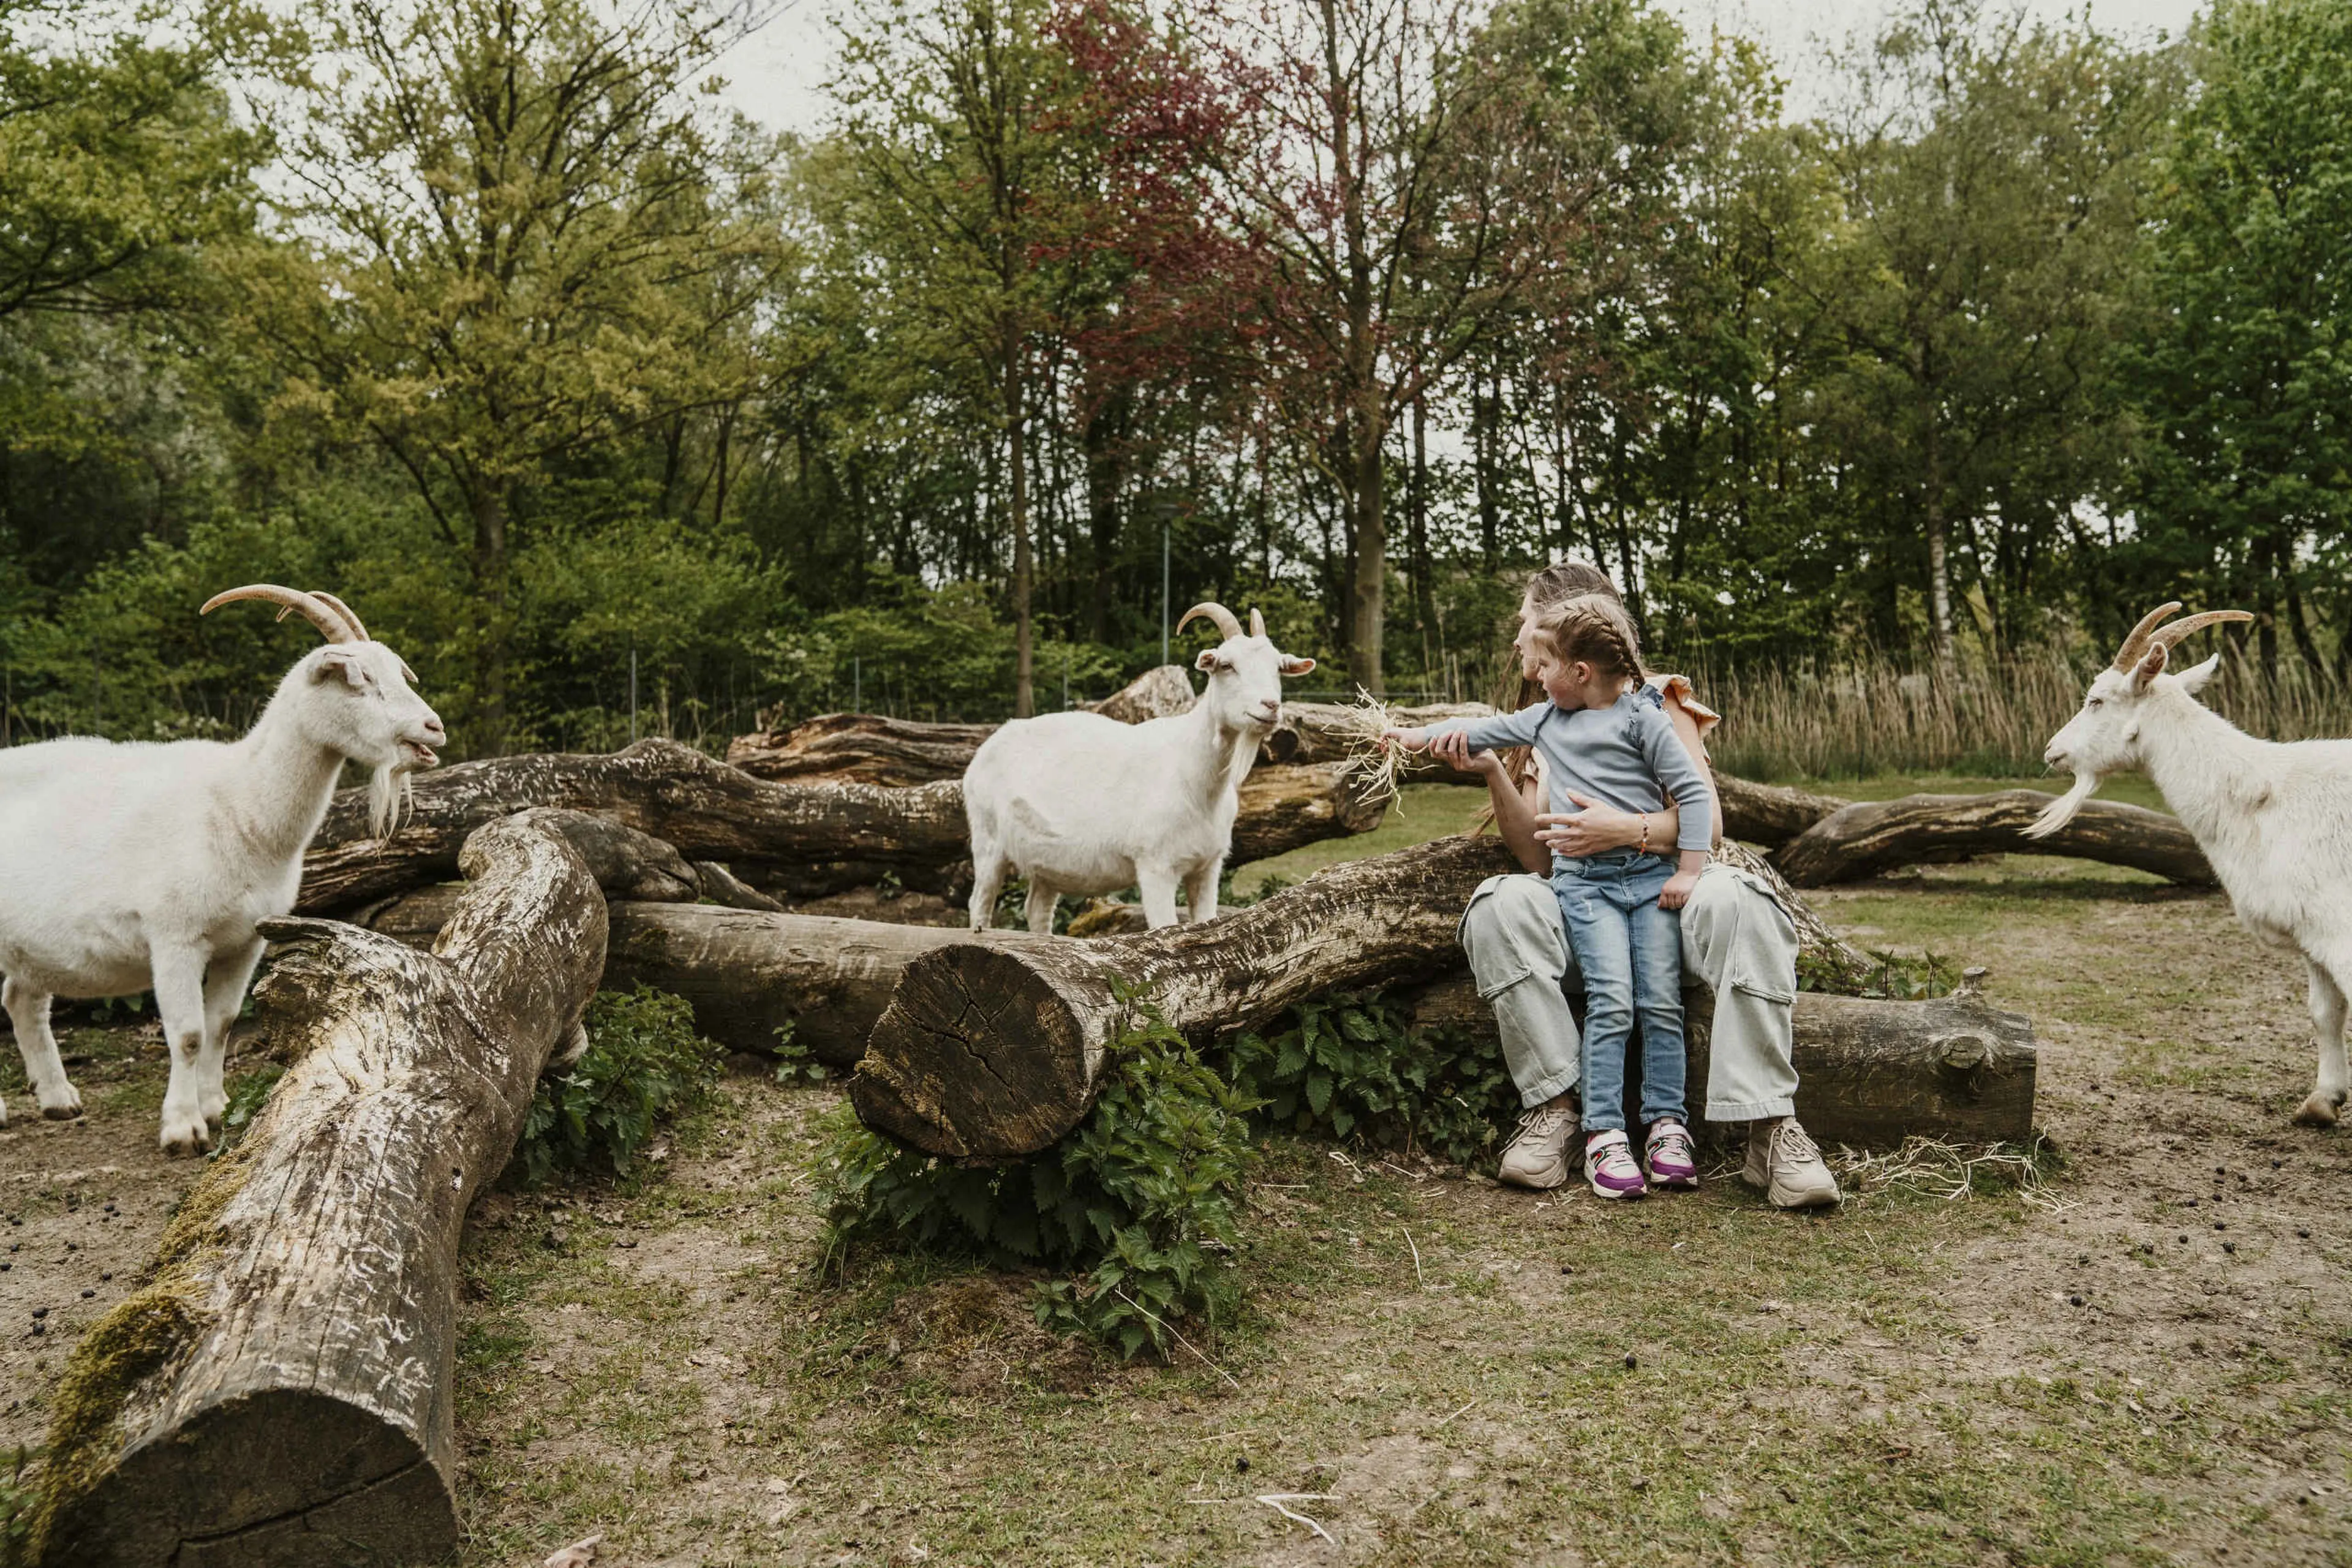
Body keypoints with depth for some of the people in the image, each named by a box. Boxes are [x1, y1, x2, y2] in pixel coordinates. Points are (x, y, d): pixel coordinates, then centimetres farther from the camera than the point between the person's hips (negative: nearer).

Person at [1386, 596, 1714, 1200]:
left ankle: (1666, 1126, 3)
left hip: (1652, 872, -1)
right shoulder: (1545, 720, 16)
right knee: (1611, 1004, -13)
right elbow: (1489, 729, 31)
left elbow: (1694, 792, -2)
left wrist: (1688, 872, -6)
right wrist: (1421, 735, 35)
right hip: (1584, 879, 2)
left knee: (1662, 1003, -5)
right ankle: (1604, 1134, -13)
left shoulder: (1642, 716, 0)